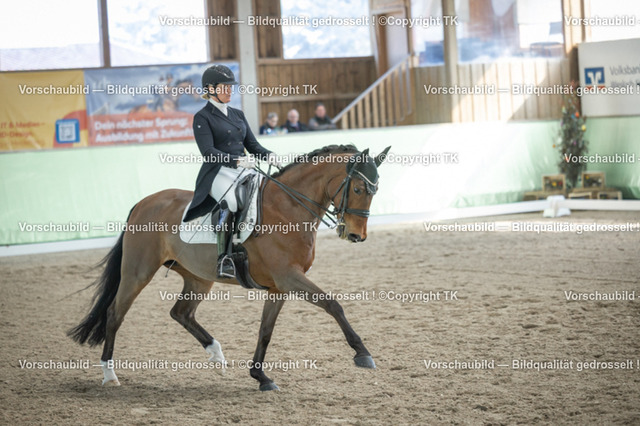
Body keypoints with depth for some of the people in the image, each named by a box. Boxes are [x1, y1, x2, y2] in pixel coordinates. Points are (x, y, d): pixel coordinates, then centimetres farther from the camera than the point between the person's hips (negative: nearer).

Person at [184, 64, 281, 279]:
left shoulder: (238, 115, 22)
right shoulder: (203, 118, 1)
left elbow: (252, 144, 19)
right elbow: (208, 152, -11)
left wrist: (268, 155, -3)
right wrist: (236, 160, -25)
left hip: (244, 172, 7)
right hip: (218, 173, -7)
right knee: (231, 201, -36)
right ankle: (224, 258, -33)